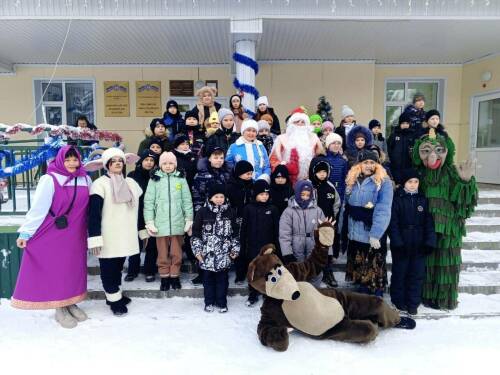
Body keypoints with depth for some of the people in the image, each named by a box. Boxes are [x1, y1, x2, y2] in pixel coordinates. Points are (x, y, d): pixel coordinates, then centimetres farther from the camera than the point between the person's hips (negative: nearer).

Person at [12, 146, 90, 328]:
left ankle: (71, 303, 28)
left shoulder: (85, 180, 2)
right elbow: (38, 208, -13)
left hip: (75, 234, 4)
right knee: (55, 269, 6)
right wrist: (26, 232, -13)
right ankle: (60, 309, 18)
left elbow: (90, 207, 8)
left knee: (74, 268, 12)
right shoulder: (50, 180, -12)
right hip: (53, 234, -4)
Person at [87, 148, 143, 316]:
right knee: (108, 269, 5)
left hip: (125, 236, 5)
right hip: (108, 238, -5)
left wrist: (143, 231, 17)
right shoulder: (100, 184, -7)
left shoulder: (131, 183, 11)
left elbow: (138, 208, 17)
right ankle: (114, 299, 17)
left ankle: (115, 294, 32)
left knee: (118, 267, 17)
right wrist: (95, 238, -19)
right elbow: (94, 213, -13)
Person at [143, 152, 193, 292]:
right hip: (160, 223, 0)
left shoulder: (181, 179, 3)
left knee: (176, 253, 10)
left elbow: (187, 200, 4)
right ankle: (164, 277, 23)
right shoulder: (154, 179, 2)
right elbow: (148, 201, 1)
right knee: (162, 253, 9)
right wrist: (149, 221, -5)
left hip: (178, 223, 1)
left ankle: (175, 276, 24)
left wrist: (189, 219, 1)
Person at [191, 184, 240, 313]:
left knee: (222, 279, 9)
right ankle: (209, 302, 25)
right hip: (207, 253, -1)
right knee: (208, 278, 10)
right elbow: (196, 233, 0)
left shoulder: (230, 212, 2)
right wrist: (197, 250, -4)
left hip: (224, 254, 1)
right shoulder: (203, 212, -3)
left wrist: (235, 249, 5)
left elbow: (235, 233, 8)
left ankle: (222, 302, 23)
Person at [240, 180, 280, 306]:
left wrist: (276, 246, -2)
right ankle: (253, 295, 27)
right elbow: (244, 229, -1)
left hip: (268, 246, 0)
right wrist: (242, 247, -1)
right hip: (252, 246, 0)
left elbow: (276, 230, 0)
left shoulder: (273, 209, -3)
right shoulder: (248, 208, -4)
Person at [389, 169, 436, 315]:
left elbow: (429, 222, 3)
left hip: (419, 244, 3)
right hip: (401, 244, -3)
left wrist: (430, 241, -6)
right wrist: (397, 241, -16)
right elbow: (393, 222, -9)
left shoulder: (423, 200, 5)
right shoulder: (397, 199, -5)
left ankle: (413, 303, 20)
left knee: (417, 273, 7)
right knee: (400, 272, 8)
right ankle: (399, 300, 24)